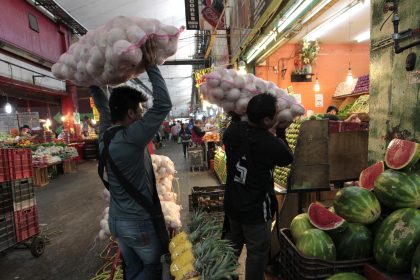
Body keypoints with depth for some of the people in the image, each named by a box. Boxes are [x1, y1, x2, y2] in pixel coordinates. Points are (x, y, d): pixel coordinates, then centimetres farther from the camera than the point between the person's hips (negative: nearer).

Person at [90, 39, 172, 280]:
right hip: (139, 222, -8)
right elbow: (164, 105, -28)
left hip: (117, 220, 8)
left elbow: (103, 104, 14)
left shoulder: (106, 135, -3)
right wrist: (152, 67, -21)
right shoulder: (131, 139, -26)